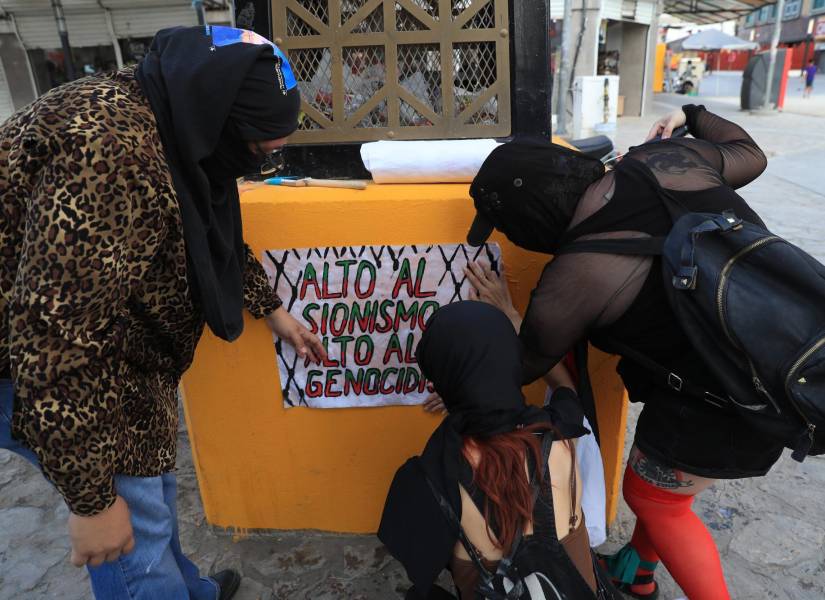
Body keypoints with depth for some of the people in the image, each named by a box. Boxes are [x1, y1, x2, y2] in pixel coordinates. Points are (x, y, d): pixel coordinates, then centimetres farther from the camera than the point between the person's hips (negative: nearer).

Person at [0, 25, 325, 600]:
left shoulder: (175, 121, -2)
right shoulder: (110, 153, -34)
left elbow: (218, 236, 14)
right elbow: (55, 340, -34)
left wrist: (273, 310, 19)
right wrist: (91, 500, -25)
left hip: (95, 334, 9)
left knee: (152, 480, 22)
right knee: (134, 523, 1)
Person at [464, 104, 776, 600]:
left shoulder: (569, 282, -22)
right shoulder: (671, 158, -6)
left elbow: (524, 367, -4)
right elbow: (750, 155, 14)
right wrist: (692, 117, 31)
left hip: (732, 403, -9)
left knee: (653, 499, 17)